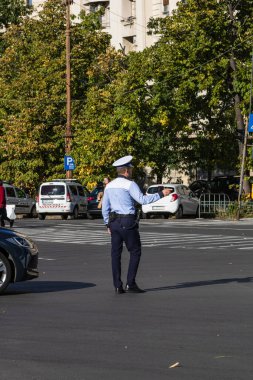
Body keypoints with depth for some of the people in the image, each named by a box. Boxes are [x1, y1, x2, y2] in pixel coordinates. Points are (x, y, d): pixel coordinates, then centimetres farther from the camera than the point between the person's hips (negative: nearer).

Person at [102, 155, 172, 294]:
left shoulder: (109, 186, 11)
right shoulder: (130, 184, -10)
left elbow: (105, 208, 13)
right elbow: (143, 200, -21)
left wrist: (108, 224, 20)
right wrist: (161, 194, -15)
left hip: (114, 222, 6)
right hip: (128, 223, -6)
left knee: (116, 253, 5)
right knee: (135, 252, 3)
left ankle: (118, 286, 4)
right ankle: (130, 284, -3)